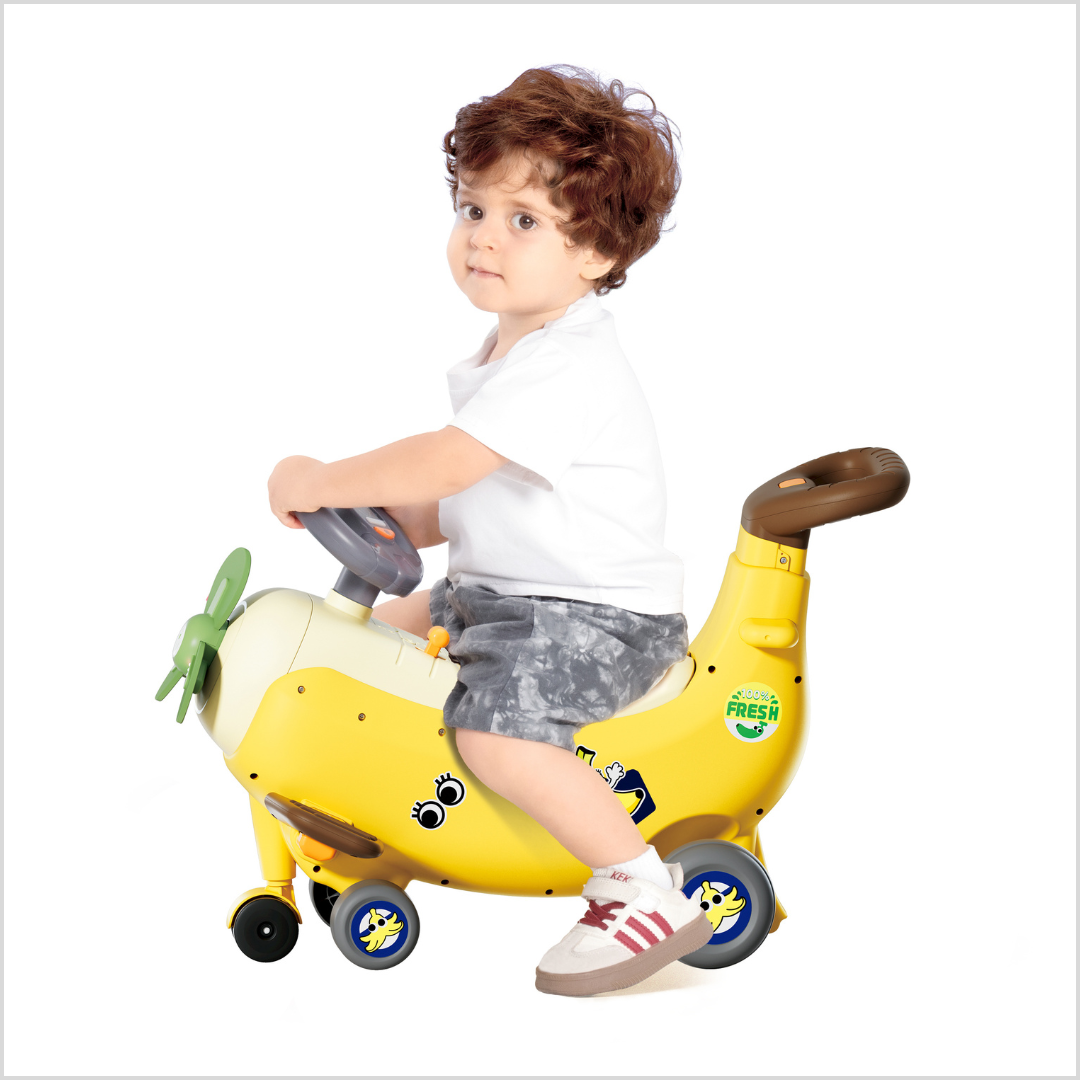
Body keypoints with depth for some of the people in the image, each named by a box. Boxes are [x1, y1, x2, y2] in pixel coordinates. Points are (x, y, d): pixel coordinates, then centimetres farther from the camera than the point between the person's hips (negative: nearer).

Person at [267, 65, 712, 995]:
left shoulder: (566, 369, -24)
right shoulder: (514, 350, 9)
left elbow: (443, 464, -30)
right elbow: (469, 499, 18)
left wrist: (321, 482, -18)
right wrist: (394, 519, 3)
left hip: (595, 614, -11)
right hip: (502, 590, 11)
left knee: (498, 735, -30)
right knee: (379, 632, 22)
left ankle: (649, 893, -14)